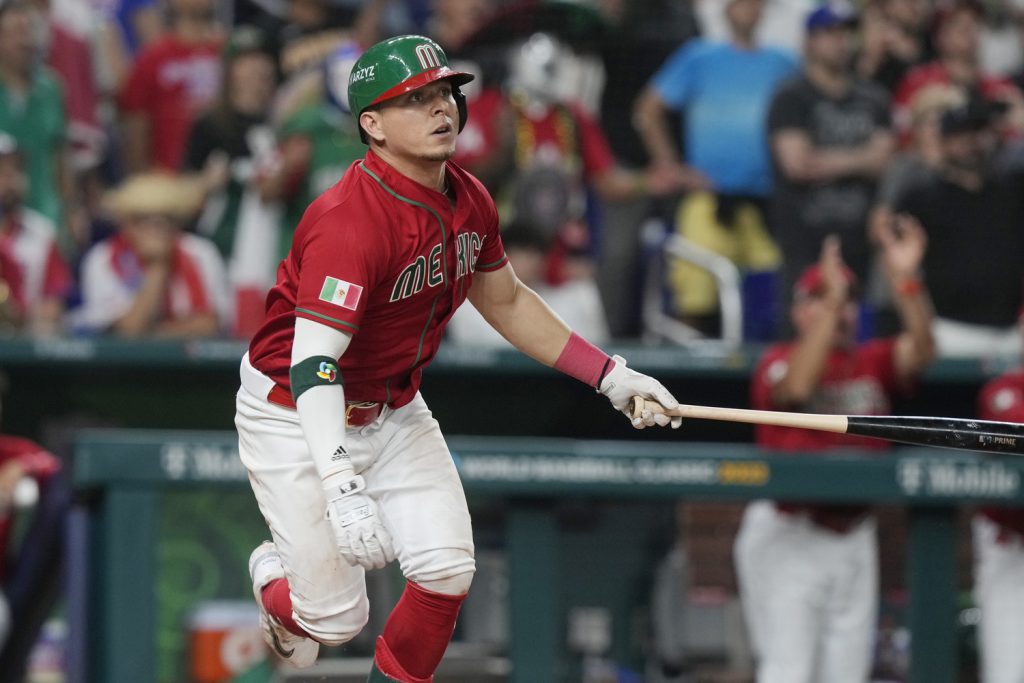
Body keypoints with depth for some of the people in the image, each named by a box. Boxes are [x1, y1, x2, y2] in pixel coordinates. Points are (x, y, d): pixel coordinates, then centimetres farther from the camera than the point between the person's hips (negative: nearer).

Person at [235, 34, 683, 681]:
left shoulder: (468, 202, -5)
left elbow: (506, 300, 15)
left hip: (394, 412, 7)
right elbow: (312, 366, -38)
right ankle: (276, 576, 32)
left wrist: (610, 375, 11)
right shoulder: (349, 221, -31)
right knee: (337, 616, -5)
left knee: (448, 573, -7)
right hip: (296, 421, -7)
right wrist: (341, 489, -50)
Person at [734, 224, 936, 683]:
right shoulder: (780, 361, -5)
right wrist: (831, 303, -32)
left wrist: (905, 279, -25)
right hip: (789, 537, -5)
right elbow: (796, 387, -28)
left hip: (854, 538, 5)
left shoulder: (873, 361, 8)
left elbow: (919, 351, -11)